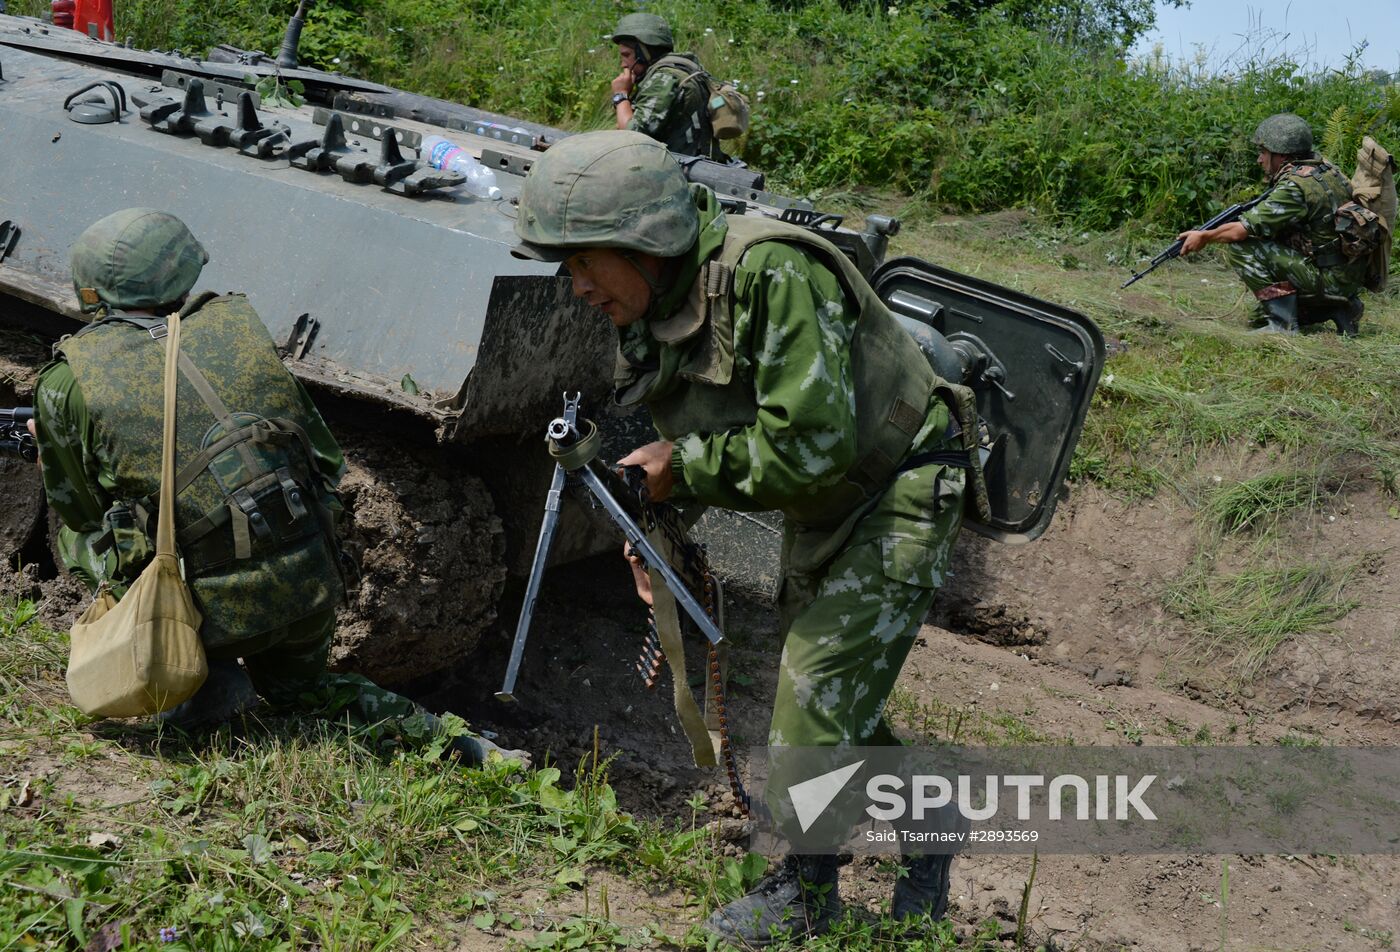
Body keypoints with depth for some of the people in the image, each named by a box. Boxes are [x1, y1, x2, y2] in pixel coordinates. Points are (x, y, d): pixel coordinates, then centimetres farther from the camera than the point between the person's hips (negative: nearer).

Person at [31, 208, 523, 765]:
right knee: (297, 686, 33)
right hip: (312, 590, 3)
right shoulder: (237, 325, 6)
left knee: (76, 541, 25)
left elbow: (78, 510, 13)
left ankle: (199, 679, 9)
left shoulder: (67, 384, -2)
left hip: (208, 609, -3)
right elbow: (326, 459, 11)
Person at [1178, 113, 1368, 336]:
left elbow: (1241, 231, -15)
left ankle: (1282, 323, -11)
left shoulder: (1295, 186, -19)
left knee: (1240, 247, -12)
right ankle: (1341, 309, 15)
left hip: (1328, 279, -9)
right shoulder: (1323, 166, 9)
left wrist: (1204, 237, -1)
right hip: (1347, 279, 9)